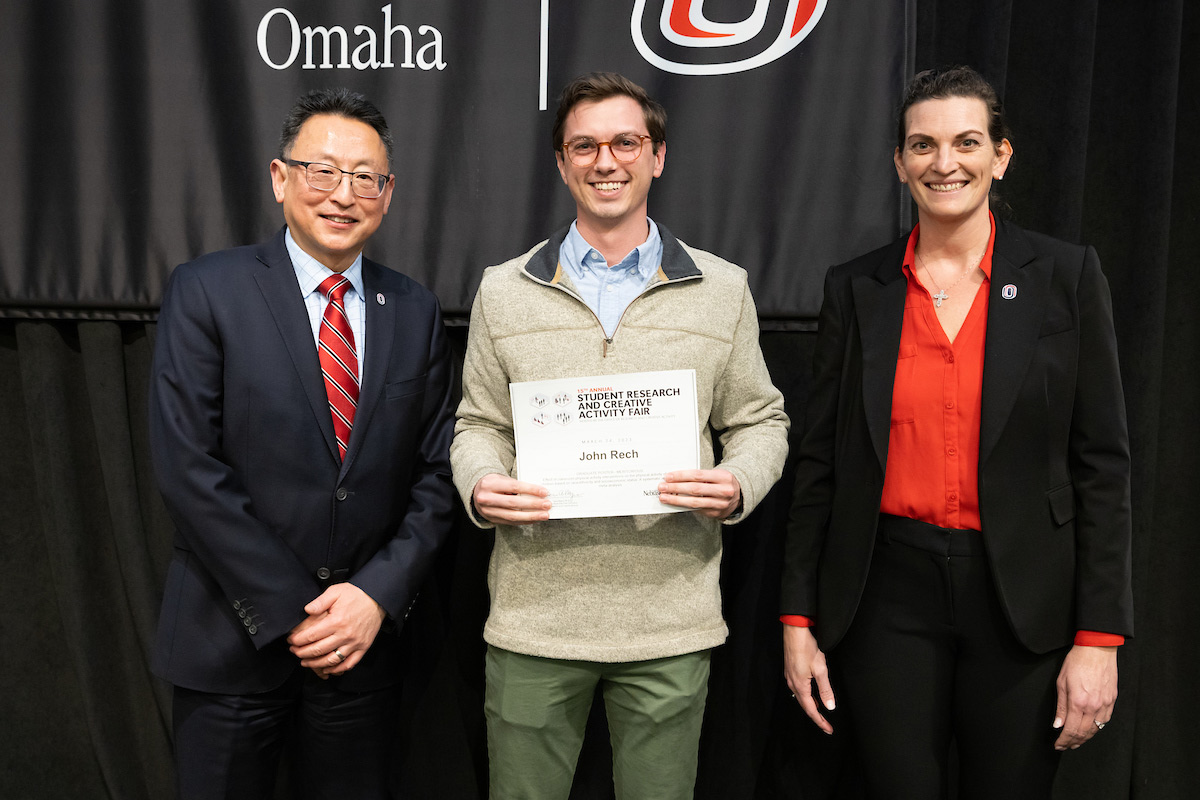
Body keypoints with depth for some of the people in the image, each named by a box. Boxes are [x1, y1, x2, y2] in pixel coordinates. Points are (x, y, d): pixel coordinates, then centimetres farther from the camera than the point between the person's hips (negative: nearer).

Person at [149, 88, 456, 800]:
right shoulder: (206, 292, -7)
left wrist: (379, 594, -9)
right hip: (234, 639, -2)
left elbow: (436, 470, 3)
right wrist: (291, 613, -14)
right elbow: (189, 468, -13)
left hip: (365, 637, 3)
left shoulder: (416, 312, 4)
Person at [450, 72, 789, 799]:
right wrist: (481, 485, -10)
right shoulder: (503, 291, 6)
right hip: (534, 612, 1)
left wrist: (738, 486, -11)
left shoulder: (724, 289, 4)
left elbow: (760, 420, 9)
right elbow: (480, 423, 10)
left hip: (670, 620, 0)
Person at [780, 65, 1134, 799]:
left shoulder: (1065, 275, -1)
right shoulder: (856, 288, 2)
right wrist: (799, 618, 2)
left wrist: (1099, 636, -7)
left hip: (1022, 600, 0)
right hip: (889, 594, 1)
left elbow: (1102, 462, -2)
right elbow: (821, 462, 4)